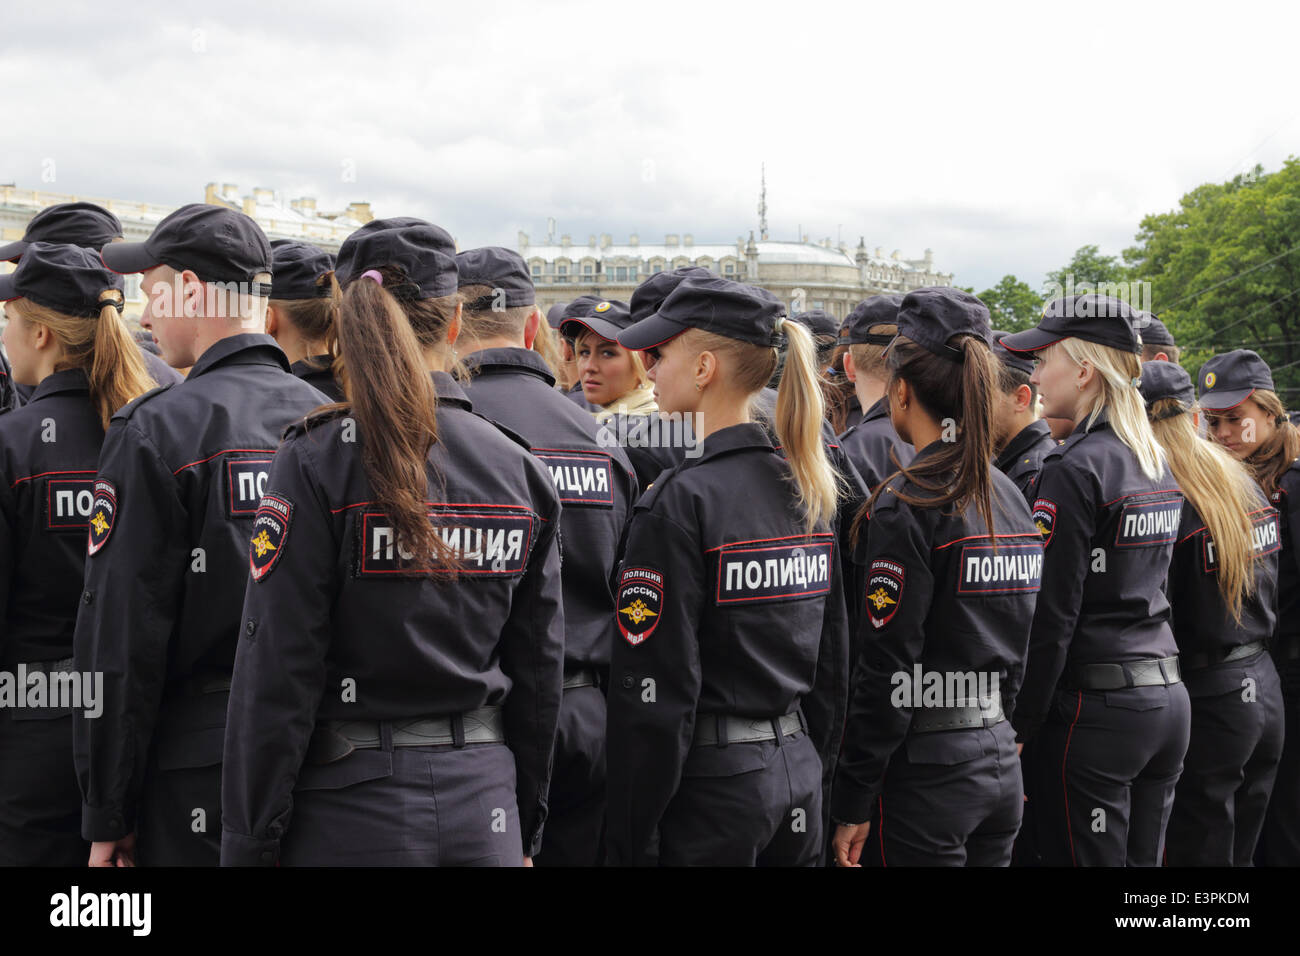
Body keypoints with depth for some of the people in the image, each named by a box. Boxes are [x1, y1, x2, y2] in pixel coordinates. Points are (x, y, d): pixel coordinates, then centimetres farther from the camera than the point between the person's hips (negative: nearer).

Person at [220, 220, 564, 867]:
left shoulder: (316, 462, -11)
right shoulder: (521, 469, 3)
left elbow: (277, 672, -12)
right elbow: (539, 672, 9)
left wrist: (250, 844, -4)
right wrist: (524, 830, 19)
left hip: (353, 812, -4)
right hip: (484, 811, 4)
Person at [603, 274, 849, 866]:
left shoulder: (680, 503, -16)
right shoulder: (810, 492, 7)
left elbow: (656, 694, -17)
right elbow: (832, 664, 13)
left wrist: (631, 842, -12)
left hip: (712, 792, -7)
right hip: (799, 775, 7)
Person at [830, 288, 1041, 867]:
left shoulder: (906, 505, -15)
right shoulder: (1011, 497, 8)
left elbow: (887, 672, -17)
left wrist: (853, 804, -11)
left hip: (927, 773, -8)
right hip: (1001, 764, 8)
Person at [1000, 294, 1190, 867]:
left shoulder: (1075, 470, -14)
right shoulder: (1156, 462, 12)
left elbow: (1052, 615, -17)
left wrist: (1019, 730, -13)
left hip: (1096, 710, -8)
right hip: (1169, 697, 8)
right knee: (1141, 859, 15)